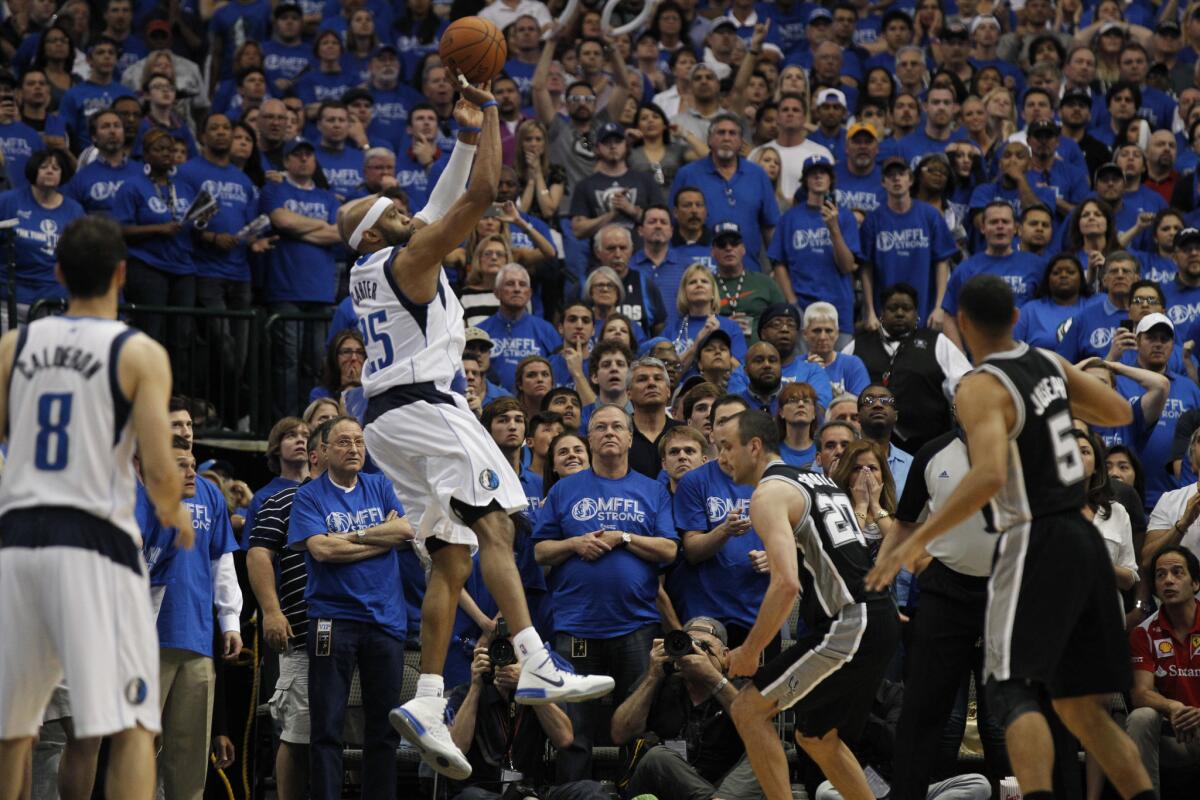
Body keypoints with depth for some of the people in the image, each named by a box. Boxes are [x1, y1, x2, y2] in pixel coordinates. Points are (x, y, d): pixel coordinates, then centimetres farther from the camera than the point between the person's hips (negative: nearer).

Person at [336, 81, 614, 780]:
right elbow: (483, 194, -6)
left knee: (452, 560, 5)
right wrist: (487, 120, 4)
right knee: (494, 526, -17)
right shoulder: (410, 258, -3)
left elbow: (447, 200, 31)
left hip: (388, 421, 9)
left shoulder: (369, 274, 22)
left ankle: (428, 704, -6)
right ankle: (536, 668, -31)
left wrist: (468, 133, 29)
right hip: (426, 404, -9)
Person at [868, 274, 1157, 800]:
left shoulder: (983, 388, -14)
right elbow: (1120, 413, 21)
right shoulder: (1049, 364, 9)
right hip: (1083, 541, 8)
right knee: (1078, 705, 12)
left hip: (1035, 546, -8)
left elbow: (989, 476, -29)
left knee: (1012, 689, -11)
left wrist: (918, 540, -26)